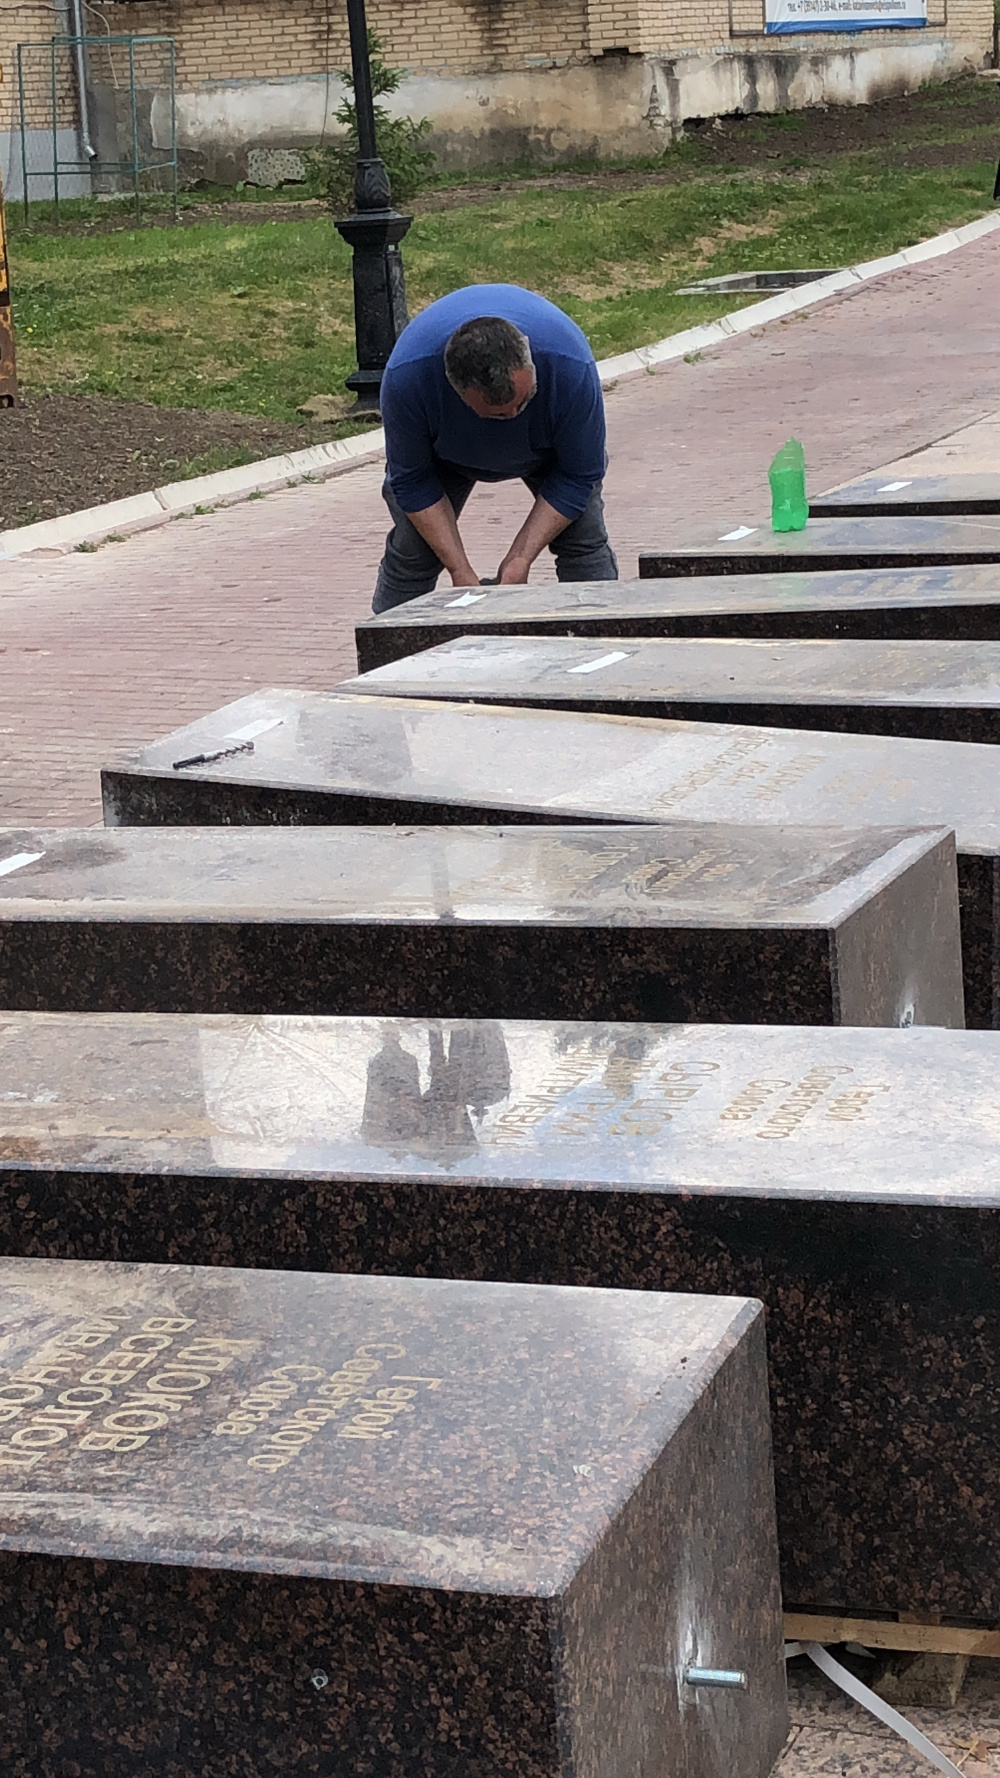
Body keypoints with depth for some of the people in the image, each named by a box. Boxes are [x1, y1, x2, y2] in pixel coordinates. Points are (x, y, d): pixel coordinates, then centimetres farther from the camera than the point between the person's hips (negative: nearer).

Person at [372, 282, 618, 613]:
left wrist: (520, 560, -30)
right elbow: (411, 481, -25)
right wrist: (460, 571, -28)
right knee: (412, 547, -9)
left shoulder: (572, 367, -40)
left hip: (549, 440, 0)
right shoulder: (407, 375, -41)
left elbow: (578, 476, -25)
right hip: (446, 447, 0)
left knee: (584, 541, -12)